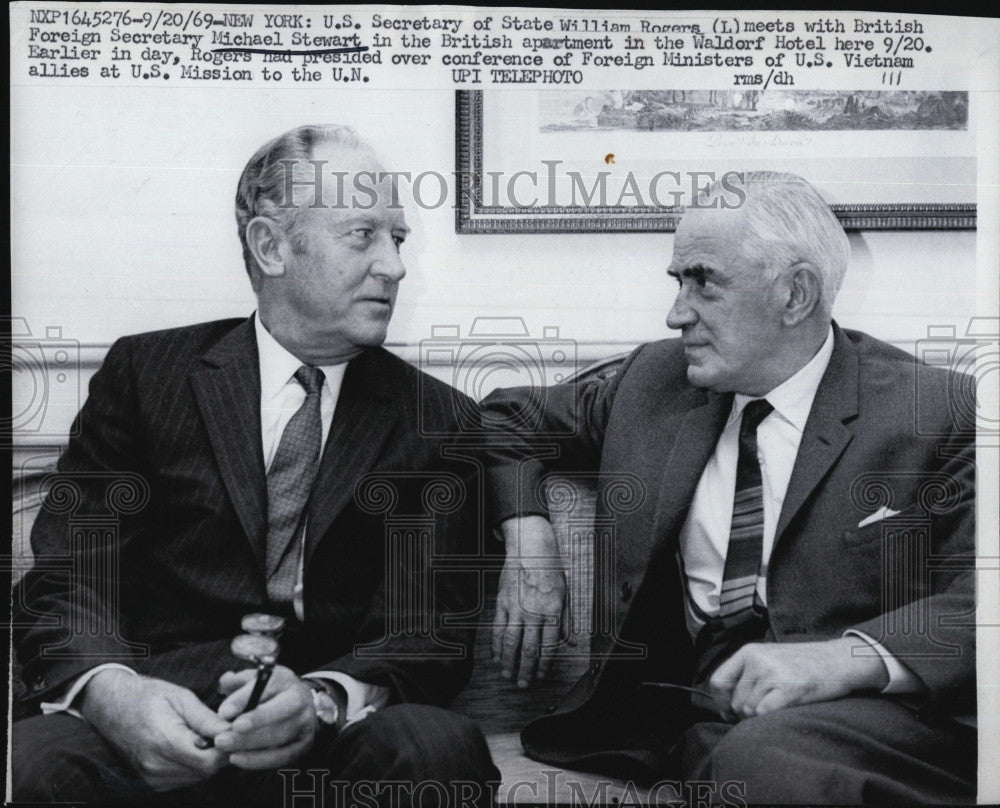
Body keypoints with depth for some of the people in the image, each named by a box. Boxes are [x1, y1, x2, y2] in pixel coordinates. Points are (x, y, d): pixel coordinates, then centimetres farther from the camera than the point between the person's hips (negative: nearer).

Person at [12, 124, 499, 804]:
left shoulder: (441, 420, 9)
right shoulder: (146, 372, 8)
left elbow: (439, 627, 1)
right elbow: (66, 580, 2)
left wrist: (323, 698, -20)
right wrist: (108, 690, -21)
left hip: (336, 739, 0)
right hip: (160, 722, 0)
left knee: (439, 747, -31)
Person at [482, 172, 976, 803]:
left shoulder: (941, 412, 0)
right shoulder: (654, 380, 13)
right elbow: (509, 420, 24)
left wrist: (844, 658, -25)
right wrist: (529, 543, 6)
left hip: (868, 720, -4)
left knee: (761, 756, -38)